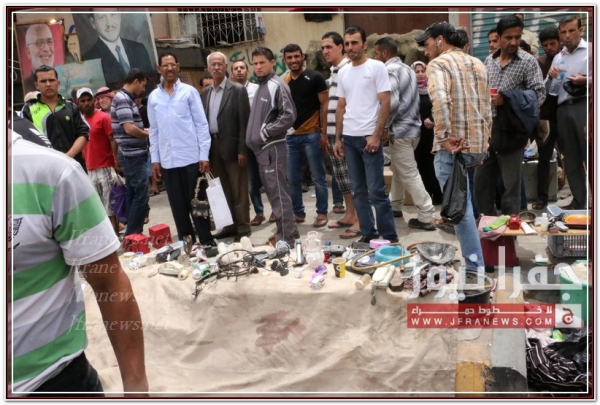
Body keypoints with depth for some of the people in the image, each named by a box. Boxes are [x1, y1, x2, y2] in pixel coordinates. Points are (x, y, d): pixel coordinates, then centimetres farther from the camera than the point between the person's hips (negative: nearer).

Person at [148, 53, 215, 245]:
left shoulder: (189, 91, 0)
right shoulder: (153, 97, 9)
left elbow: (201, 124, -2)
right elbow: (154, 130, 11)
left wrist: (204, 155, -8)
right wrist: (155, 159, 6)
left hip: (191, 156, -3)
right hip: (167, 160, 3)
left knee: (197, 201, 2)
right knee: (178, 205, 9)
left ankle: (206, 241, 11)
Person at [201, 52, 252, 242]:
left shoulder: (238, 90, -5)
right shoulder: (205, 92, 12)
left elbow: (244, 122, -9)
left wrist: (242, 150, -14)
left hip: (232, 146, -5)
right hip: (212, 146, 6)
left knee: (238, 190, 2)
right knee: (223, 190, 12)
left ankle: (243, 227, 11)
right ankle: (230, 225, 22)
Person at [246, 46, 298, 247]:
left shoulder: (277, 85, -10)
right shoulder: (260, 86, 16)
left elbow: (289, 116, -18)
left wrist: (265, 132, -16)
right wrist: (256, 136, 10)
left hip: (273, 148, -9)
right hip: (262, 148, 9)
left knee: (278, 193, -6)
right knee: (273, 192, 14)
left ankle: (286, 238, 0)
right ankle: (287, 231, 25)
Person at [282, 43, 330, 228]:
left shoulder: (315, 77, -3)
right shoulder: (283, 81, 9)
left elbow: (324, 106, -5)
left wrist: (324, 132, -10)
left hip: (311, 135, -5)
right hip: (290, 136, 5)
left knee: (318, 177, 2)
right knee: (292, 178, 9)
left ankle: (322, 213, 14)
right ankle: (298, 212, 23)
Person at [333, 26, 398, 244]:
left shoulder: (376, 67, -3)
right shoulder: (343, 73, 13)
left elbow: (385, 103, -8)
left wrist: (376, 135, -15)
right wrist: (337, 138, 11)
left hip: (369, 137, -6)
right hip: (349, 138, 6)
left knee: (376, 190, -6)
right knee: (358, 190, 9)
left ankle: (389, 236, 4)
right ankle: (368, 233, 19)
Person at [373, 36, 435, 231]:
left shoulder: (390, 70, -13)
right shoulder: (407, 69, 16)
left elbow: (392, 102, -25)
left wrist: (384, 126, -13)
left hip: (400, 130, -10)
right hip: (411, 126, 10)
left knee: (409, 174, -5)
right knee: (398, 169, 21)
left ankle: (426, 216, -2)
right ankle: (394, 205, 34)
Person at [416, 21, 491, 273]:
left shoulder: (438, 64, -5)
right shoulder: (478, 64, 18)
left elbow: (440, 100, -26)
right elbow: (487, 108, 20)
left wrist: (445, 136, -23)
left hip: (451, 147, -8)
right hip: (478, 145, 8)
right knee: (465, 203, 18)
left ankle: (475, 267, 2)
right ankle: (475, 262, 26)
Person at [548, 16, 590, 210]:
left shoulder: (591, 50, 1)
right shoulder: (558, 57, 18)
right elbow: (548, 88, 19)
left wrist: (585, 81, -19)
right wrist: (550, 77, 0)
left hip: (585, 106, -6)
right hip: (563, 110, 6)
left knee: (590, 156, -7)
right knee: (571, 159, 9)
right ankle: (579, 201, 17)